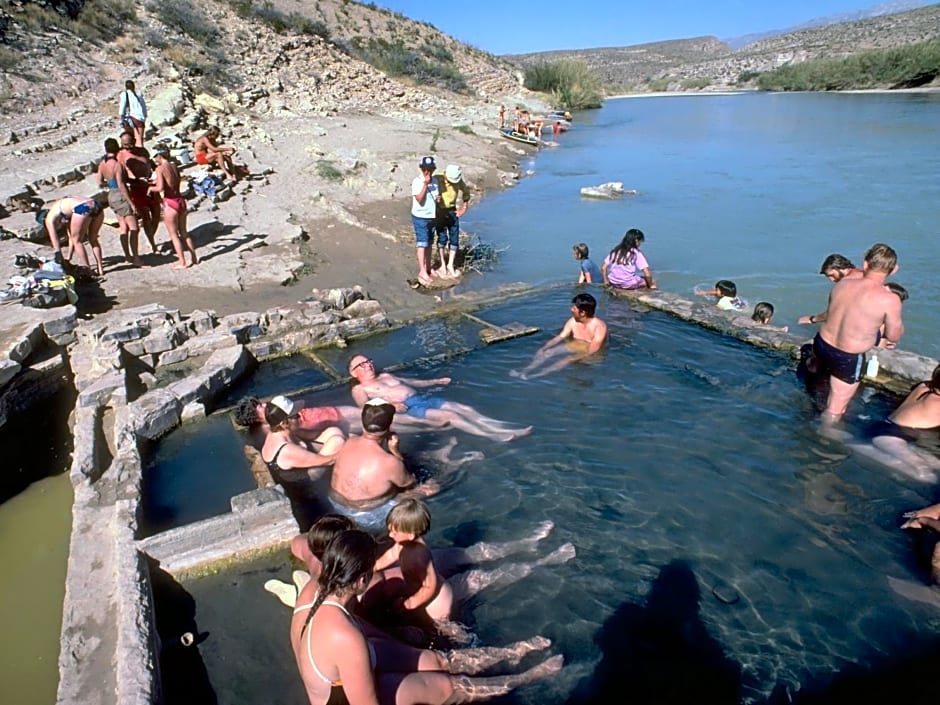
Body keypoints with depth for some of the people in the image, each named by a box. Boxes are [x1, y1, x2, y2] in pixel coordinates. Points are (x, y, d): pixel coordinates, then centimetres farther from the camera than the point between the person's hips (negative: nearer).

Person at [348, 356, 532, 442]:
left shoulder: (385, 376, 29)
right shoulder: (359, 389, 8)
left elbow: (411, 382, 35)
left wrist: (436, 381, 30)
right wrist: (389, 406, -27)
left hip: (423, 398, 7)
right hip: (409, 408, -7)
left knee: (466, 409, -12)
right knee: (450, 416, -28)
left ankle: (505, 428, -22)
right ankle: (494, 436, -37)